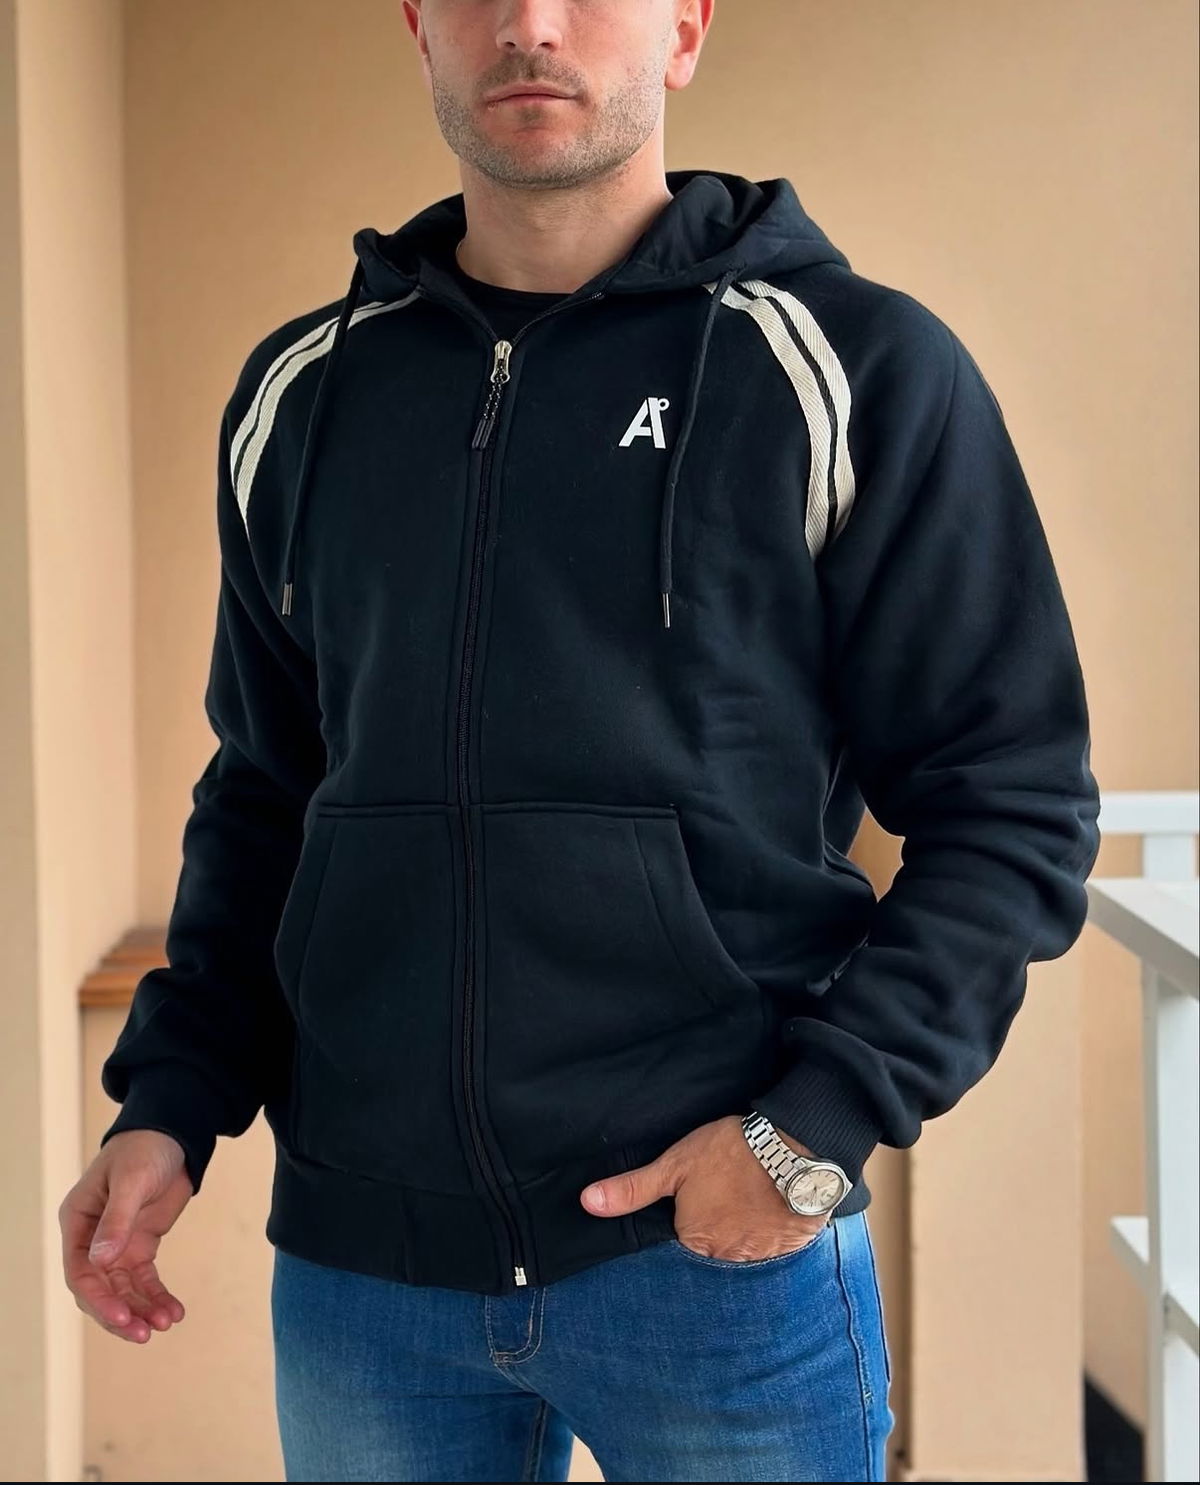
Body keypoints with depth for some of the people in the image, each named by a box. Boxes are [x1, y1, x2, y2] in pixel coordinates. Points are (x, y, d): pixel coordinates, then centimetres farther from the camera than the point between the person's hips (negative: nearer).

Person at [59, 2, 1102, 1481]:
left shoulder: (858, 369, -4)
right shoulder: (302, 393, 8)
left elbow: (1013, 803, -4)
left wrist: (822, 1123, -14)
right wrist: (172, 1101, 3)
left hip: (726, 1248, -3)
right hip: (354, 1257, 4)